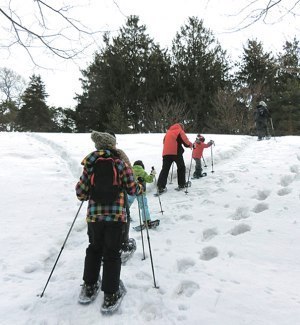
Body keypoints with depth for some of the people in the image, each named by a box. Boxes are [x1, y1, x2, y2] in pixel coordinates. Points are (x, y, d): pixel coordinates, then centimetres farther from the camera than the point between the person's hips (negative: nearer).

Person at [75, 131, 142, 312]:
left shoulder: (90, 164, 0)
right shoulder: (121, 164, -6)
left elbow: (81, 193, 1)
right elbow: (132, 189, -3)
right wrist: (141, 187, 19)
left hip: (94, 215, 3)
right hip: (116, 215, -2)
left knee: (94, 249, 22)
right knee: (112, 254, 9)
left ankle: (89, 288, 33)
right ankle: (111, 296, 17)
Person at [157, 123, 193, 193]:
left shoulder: (168, 131, 21)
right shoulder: (180, 131, 5)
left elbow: (164, 141, 26)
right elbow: (185, 142, -1)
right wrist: (191, 144, 19)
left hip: (166, 152, 5)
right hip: (176, 152, -4)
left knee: (165, 169, 2)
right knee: (181, 167, 14)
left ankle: (160, 187, -7)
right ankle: (181, 184, 19)